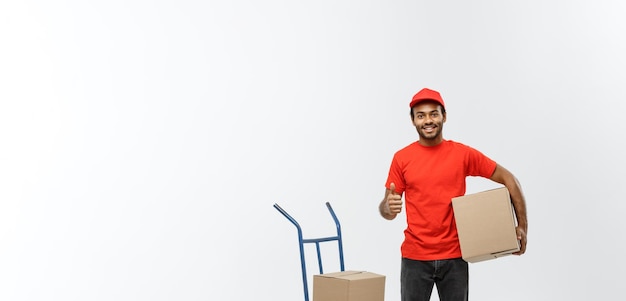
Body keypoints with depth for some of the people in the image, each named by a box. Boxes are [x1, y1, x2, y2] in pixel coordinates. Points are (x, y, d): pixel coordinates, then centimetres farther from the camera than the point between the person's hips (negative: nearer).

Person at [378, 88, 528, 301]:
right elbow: (387, 210, 1)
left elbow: (508, 179, 5)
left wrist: (522, 225, -1)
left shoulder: (463, 154, -2)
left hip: (454, 257, 1)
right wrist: (388, 207, -23)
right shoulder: (402, 158, -2)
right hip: (415, 257, 0)